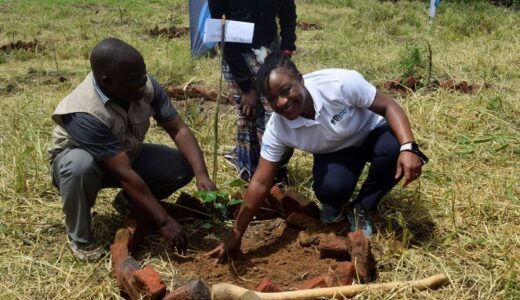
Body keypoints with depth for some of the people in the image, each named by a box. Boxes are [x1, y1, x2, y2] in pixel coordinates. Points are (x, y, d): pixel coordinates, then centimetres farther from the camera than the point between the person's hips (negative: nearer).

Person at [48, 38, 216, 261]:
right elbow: (124, 174, -39)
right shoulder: (84, 114, -39)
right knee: (80, 165, -40)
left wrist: (201, 174, -34)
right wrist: (164, 222, -36)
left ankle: (128, 201, 10)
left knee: (183, 167, -18)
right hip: (78, 160, -4)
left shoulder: (146, 86, -24)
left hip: (128, 155, 5)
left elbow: (178, 130, -19)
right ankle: (79, 237, -12)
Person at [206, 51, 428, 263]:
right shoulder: (277, 129, -25)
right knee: (329, 189, -32)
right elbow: (261, 183, -20)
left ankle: (361, 209, -7)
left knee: (393, 148, -35)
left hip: (371, 133, 0)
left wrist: (408, 147, -40)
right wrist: (236, 235, -20)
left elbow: (389, 106, -24)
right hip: (335, 152, 1)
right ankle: (334, 205, 8)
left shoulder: (340, 83, -35)